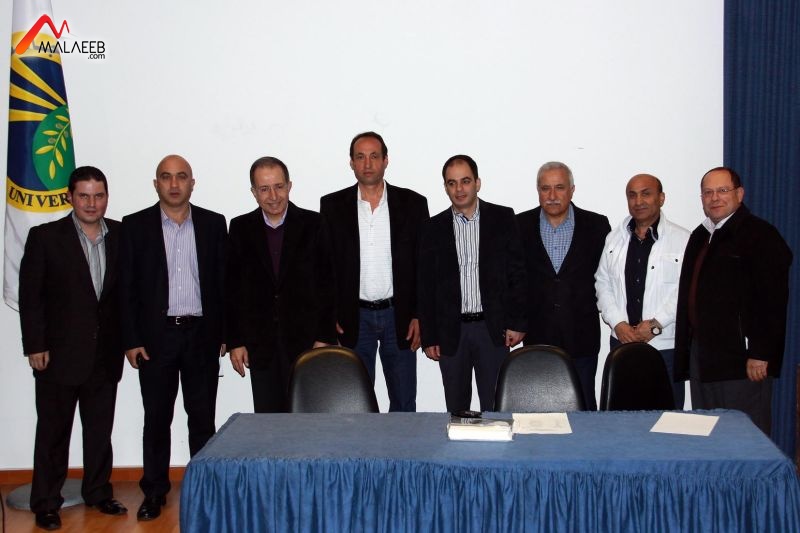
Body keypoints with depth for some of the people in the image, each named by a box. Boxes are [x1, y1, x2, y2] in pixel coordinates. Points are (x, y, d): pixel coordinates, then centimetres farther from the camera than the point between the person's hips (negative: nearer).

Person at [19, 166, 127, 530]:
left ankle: (98, 492, 29)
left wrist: (128, 338, 1)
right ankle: (45, 504, 18)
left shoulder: (122, 236, 4)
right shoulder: (45, 237, -5)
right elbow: (30, 295, -5)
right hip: (59, 354, -3)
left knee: (100, 429, 14)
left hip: (105, 354, 3)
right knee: (53, 432, 7)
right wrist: (35, 346, -10)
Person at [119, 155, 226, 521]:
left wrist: (225, 332, 1)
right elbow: (127, 287, 0)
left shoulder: (213, 224, 5)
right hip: (155, 335, 0)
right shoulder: (135, 226, 2)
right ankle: (154, 492, 19)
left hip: (202, 334, 1)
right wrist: (131, 340, -5)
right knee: (156, 418, 8)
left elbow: (224, 281, 6)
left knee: (203, 417, 7)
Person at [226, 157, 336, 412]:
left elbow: (327, 285, -1)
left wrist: (324, 338, -6)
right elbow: (231, 290, 5)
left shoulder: (313, 225, -1)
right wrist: (234, 342, 1)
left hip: (306, 342, -1)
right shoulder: (241, 229, 4)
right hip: (260, 346, 2)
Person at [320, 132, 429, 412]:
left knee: (404, 402, 7)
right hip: (353, 318, 0)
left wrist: (419, 316, -4)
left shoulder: (413, 204, 1)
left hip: (399, 316, 0)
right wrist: (329, 317, -3)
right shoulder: (332, 205, 2)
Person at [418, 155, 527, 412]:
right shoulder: (434, 228, 5)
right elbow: (426, 287, 5)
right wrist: (429, 337, 1)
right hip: (451, 332, 1)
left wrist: (517, 322, -5)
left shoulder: (503, 219, 2)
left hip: (493, 328, -1)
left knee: (496, 407, 4)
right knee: (456, 410, 10)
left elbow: (518, 273, 1)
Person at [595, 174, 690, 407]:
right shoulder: (615, 239, 12)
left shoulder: (682, 240, -4)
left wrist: (656, 324, -13)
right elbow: (603, 284, 10)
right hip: (622, 340, 4)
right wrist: (618, 323, -4)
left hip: (666, 345, -4)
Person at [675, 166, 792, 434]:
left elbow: (773, 300, -14)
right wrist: (685, 351, 14)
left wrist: (761, 354, -18)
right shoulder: (700, 236, 17)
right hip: (702, 356, 8)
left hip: (741, 361, -7)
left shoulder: (761, 235, -7)